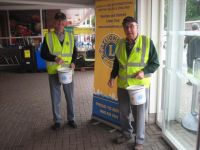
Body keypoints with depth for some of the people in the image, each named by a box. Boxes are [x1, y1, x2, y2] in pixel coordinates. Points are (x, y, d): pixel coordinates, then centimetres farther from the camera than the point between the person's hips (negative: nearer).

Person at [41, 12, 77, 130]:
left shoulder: (70, 36, 6)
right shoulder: (48, 37, -1)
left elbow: (75, 52, 12)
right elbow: (43, 54, -3)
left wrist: (73, 62, -7)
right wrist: (55, 58, -20)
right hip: (54, 72, -1)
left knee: (70, 97, 9)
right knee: (55, 97, 7)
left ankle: (71, 119, 27)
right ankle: (57, 121, 24)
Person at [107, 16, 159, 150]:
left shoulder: (147, 42, -7)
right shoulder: (120, 43, 6)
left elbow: (155, 63, -4)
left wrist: (144, 72, -19)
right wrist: (113, 76, 4)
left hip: (140, 85, -4)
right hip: (122, 85, 4)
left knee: (139, 114, 6)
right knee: (124, 112, 16)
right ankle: (127, 134, 38)